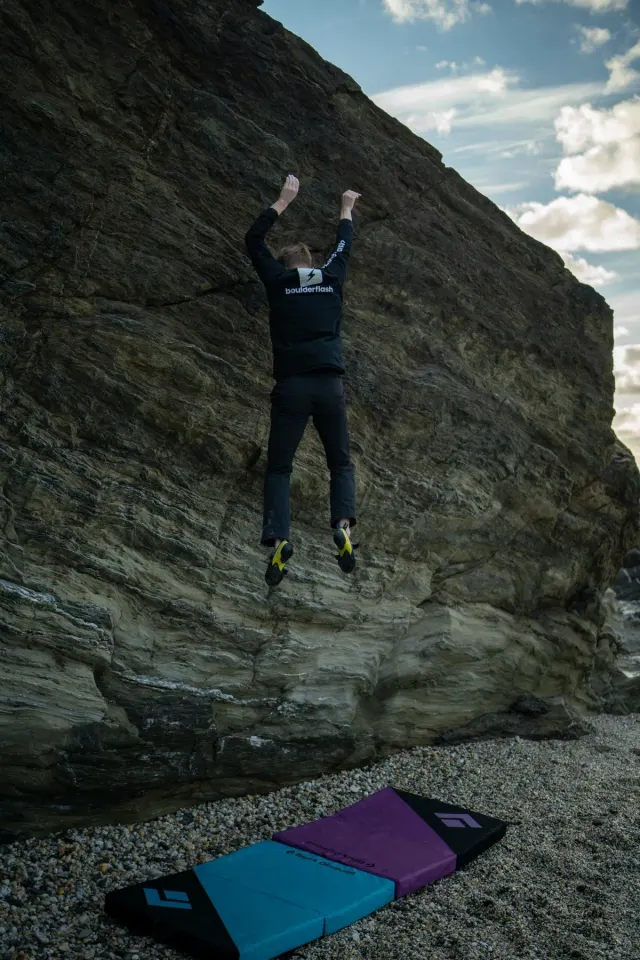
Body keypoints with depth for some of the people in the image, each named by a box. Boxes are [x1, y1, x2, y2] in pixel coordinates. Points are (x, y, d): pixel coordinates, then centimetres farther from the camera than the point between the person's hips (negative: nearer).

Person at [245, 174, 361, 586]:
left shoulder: (278, 281, 8)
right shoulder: (332, 277, 12)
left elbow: (253, 241, 20)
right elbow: (344, 245, 32)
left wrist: (284, 200, 28)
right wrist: (346, 209, 48)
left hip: (291, 386, -1)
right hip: (330, 385, 2)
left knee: (279, 468, 6)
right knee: (341, 463, 15)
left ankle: (278, 539, -15)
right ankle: (344, 524, -12)